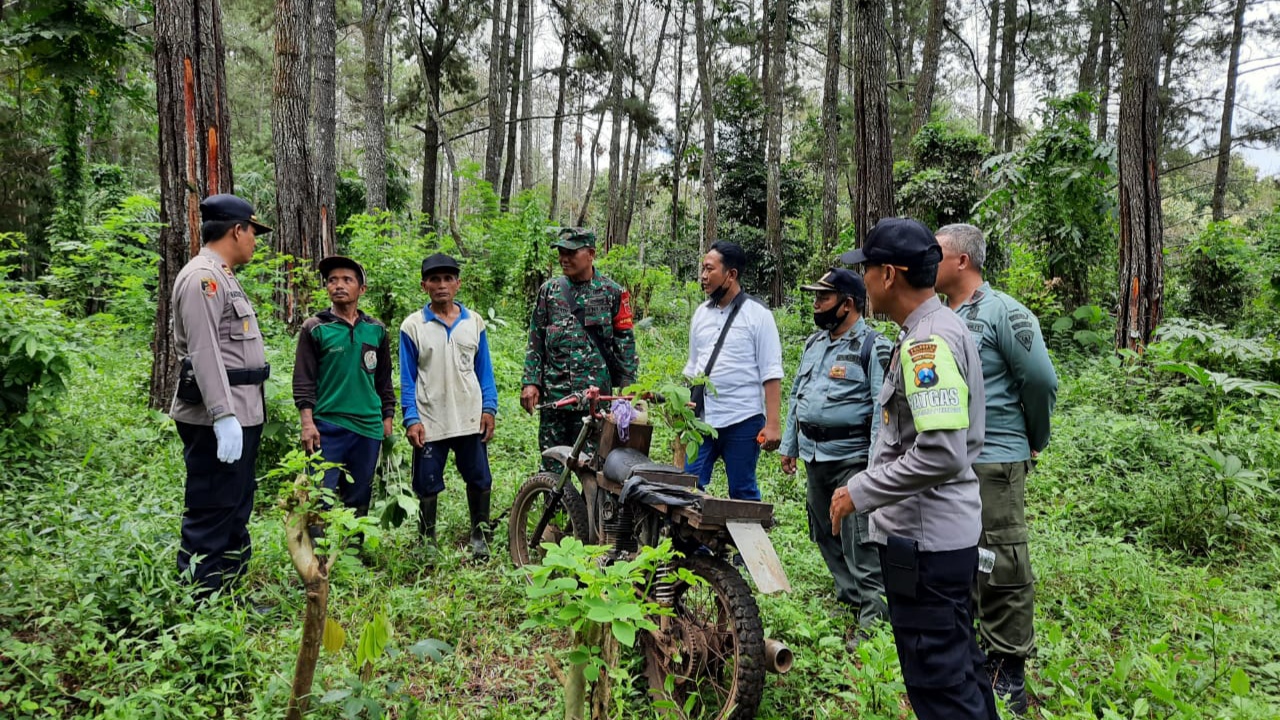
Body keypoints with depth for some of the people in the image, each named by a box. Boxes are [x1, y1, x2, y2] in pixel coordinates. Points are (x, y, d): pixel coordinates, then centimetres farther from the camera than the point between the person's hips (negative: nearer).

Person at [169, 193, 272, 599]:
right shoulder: (202, 277, -13)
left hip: (241, 413, 11)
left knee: (235, 510, 17)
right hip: (218, 419, -11)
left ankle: (228, 593, 28)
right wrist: (223, 416, -27)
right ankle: (201, 603, 1)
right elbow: (204, 353, -22)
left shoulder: (224, 277, 19)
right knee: (211, 514, -6)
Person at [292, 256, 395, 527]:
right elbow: (303, 380, -3)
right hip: (327, 427, -3)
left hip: (368, 426, 3)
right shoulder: (315, 328, 0)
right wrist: (307, 422, -12)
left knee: (359, 500, 10)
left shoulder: (376, 330, 10)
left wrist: (388, 418, 11)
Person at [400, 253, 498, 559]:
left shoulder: (474, 322, 8)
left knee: (479, 481, 7)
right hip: (429, 422, -1)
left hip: (470, 419, 2)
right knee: (427, 486, 6)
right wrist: (411, 419, -6)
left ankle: (480, 538, 23)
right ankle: (427, 542, 21)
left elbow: (484, 370, 11)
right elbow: (407, 378, 2)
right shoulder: (412, 326, 2)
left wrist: (489, 408, 1)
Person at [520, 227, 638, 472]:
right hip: (553, 393, 3)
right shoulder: (549, 290, 11)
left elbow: (625, 343, 4)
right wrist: (530, 382, 3)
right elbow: (535, 340, 11)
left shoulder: (612, 293, 3)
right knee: (552, 466, 6)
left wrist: (627, 388, -2)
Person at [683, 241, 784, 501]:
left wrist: (773, 423, -14)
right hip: (702, 420, 5)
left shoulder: (757, 314, -5)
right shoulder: (701, 313, 11)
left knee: (743, 493, 6)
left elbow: (771, 374, -8)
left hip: (742, 421, -5)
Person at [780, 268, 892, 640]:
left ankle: (873, 613, 0)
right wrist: (789, 446, 20)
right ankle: (849, 596, 29)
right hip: (813, 456, 8)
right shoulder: (814, 343, 14)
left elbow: (883, 408, -15)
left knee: (859, 541, -8)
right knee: (825, 534, 15)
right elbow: (796, 396, 21)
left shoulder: (873, 347, -10)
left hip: (851, 459, -8)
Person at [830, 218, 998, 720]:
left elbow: (941, 454, -29)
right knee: (958, 666, 22)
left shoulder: (927, 343, -21)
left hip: (924, 540, -10)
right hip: (949, 532, 10)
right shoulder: (944, 329, 12)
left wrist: (861, 492, -19)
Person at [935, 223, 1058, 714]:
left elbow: (1041, 380, -9)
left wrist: (1034, 441, 2)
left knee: (1001, 569, 0)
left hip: (991, 463, -7)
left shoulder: (1002, 313, -8)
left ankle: (1008, 669, 12)